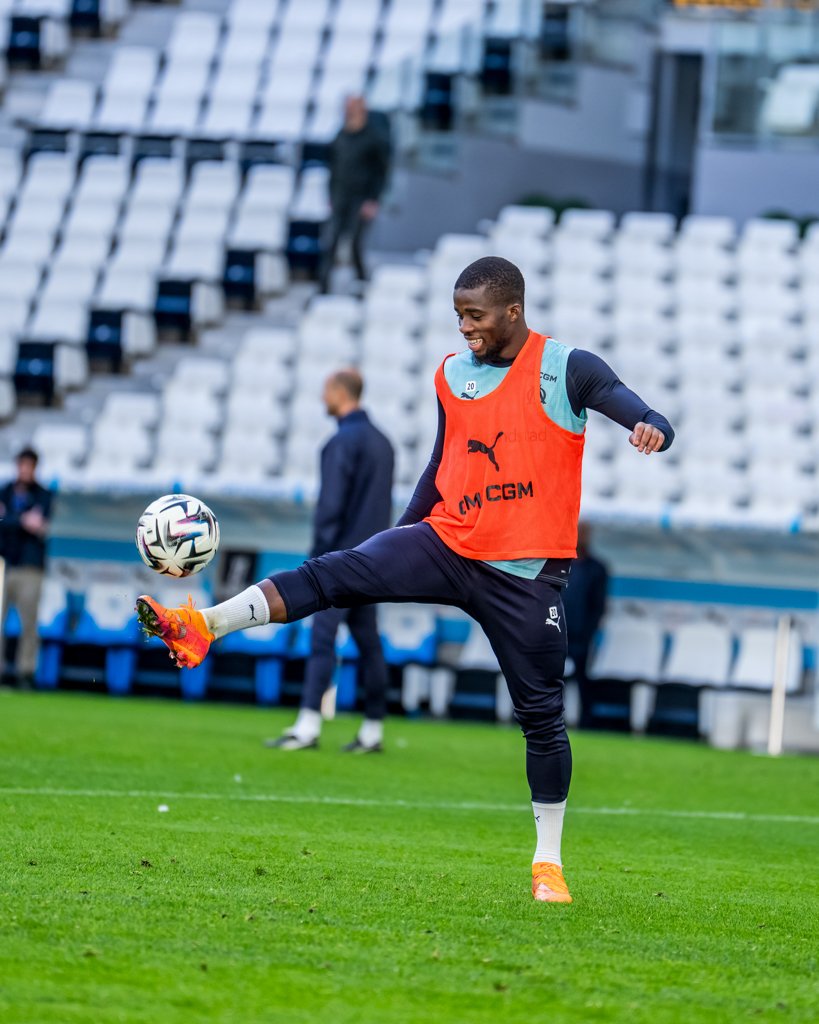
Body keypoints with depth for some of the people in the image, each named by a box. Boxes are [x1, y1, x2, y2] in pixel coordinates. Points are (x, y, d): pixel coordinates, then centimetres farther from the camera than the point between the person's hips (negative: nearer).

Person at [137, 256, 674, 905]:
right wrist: (404, 531, 23)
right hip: (447, 543, 4)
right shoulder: (452, 374, 10)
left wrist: (652, 431, -39)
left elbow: (645, 418, -16)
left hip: (526, 574, -4)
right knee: (337, 573, -20)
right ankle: (203, 626, -31)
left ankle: (548, 861, 13)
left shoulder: (568, 370, -5)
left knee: (542, 714, 1)